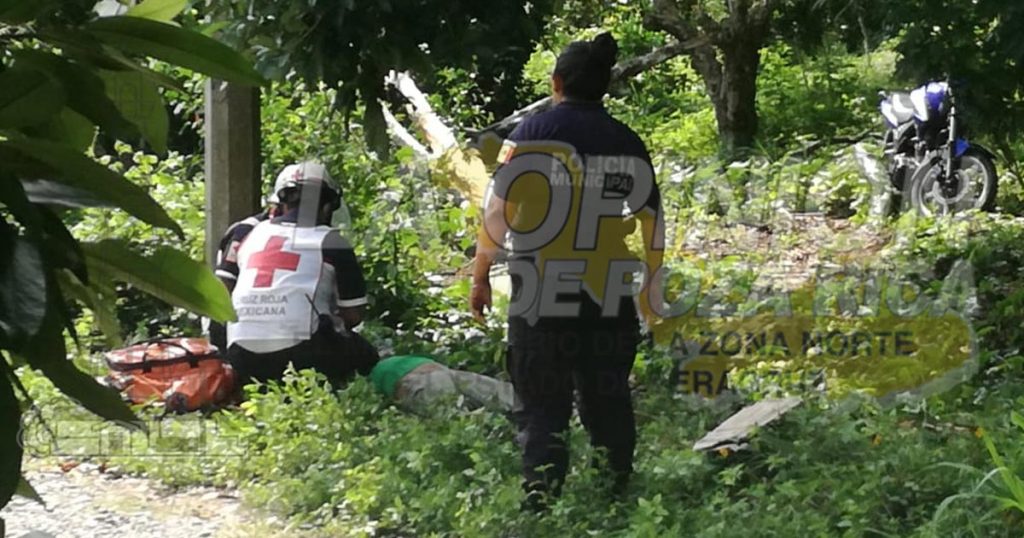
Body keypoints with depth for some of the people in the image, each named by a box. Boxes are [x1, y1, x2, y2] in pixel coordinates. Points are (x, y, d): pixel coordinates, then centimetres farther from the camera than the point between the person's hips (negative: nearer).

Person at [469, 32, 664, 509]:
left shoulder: (534, 133, -4)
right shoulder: (628, 144, 6)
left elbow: (497, 210, -5)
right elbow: (652, 229, 9)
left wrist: (481, 275, 7)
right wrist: (650, 292, 22)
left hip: (542, 300, -3)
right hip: (610, 304, 3)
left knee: (544, 412, 2)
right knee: (609, 408, 14)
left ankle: (542, 509, -4)